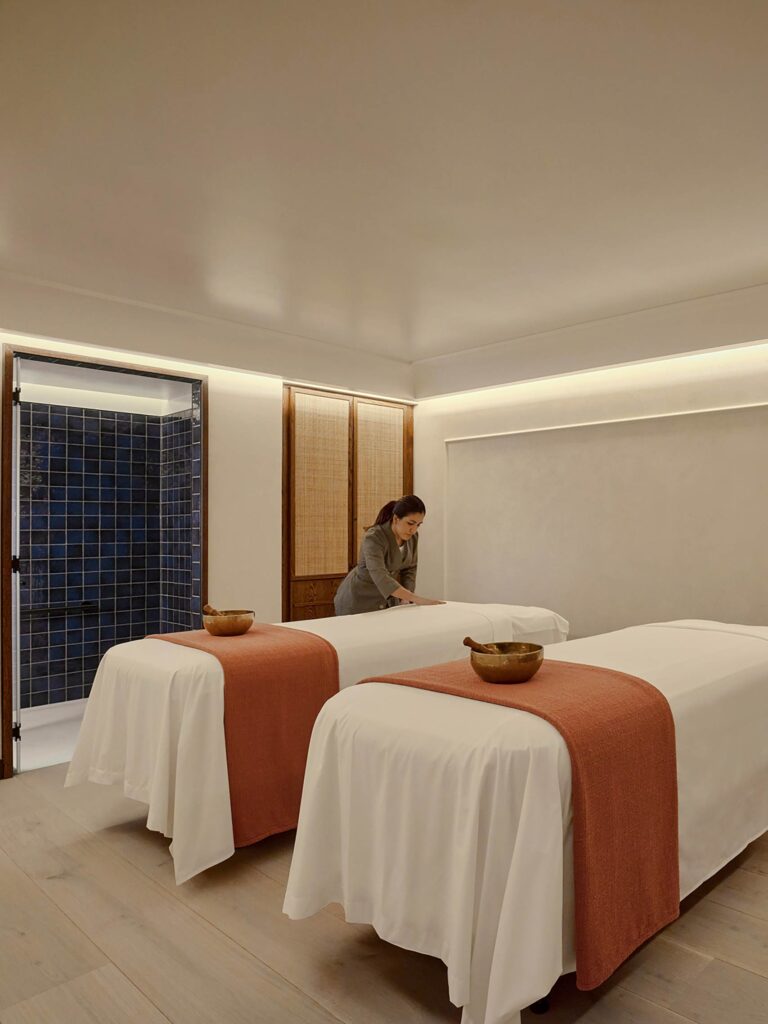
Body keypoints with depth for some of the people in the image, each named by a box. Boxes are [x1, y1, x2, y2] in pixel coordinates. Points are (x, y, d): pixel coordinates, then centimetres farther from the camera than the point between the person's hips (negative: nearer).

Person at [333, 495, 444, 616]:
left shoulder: (412, 537, -8)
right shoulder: (374, 538, -28)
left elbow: (410, 568, 4)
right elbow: (380, 578, -40)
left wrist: (406, 599, -10)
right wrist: (416, 599, -45)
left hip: (387, 601, 6)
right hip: (359, 601, -6)